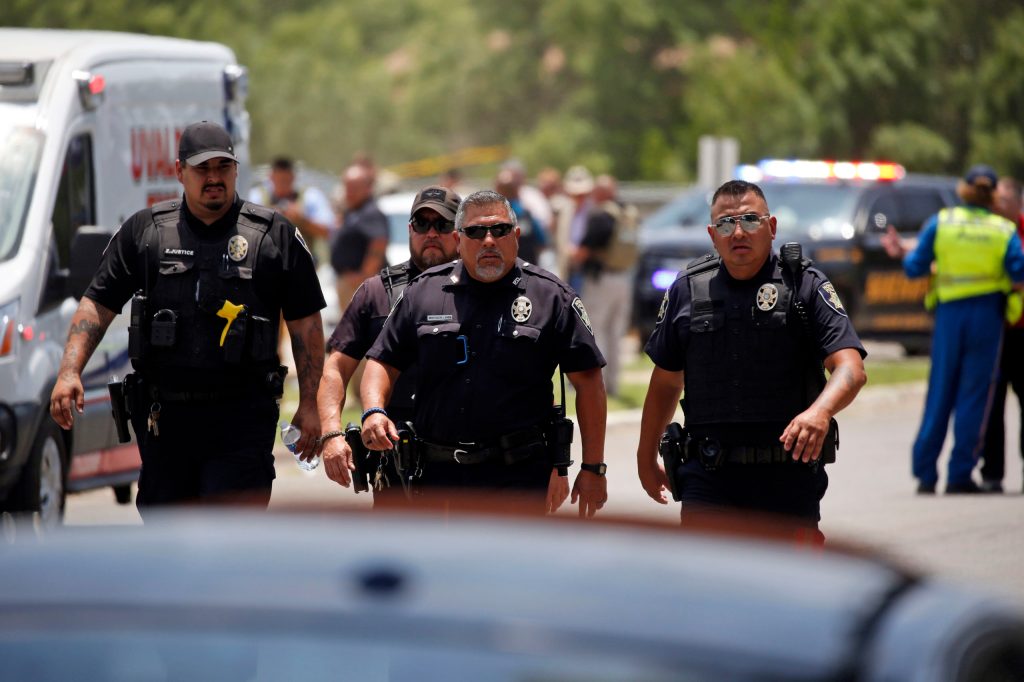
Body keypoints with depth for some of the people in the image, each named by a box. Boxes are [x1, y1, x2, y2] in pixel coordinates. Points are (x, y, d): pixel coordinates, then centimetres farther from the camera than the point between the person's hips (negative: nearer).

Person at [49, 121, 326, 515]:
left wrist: (308, 405, 1)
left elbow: (306, 324, 6)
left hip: (241, 419, -3)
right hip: (163, 416, 3)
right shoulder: (143, 231, 9)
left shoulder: (275, 236, 4)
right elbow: (98, 305, 8)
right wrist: (70, 372, -5)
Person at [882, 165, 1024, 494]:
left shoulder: (939, 223, 1)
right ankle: (960, 474, 0)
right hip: (987, 314, -1)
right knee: (974, 394, 2)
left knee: (940, 393, 7)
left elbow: (915, 268, 1)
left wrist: (906, 254, 21)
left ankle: (925, 473, 7)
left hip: (949, 313, 1)